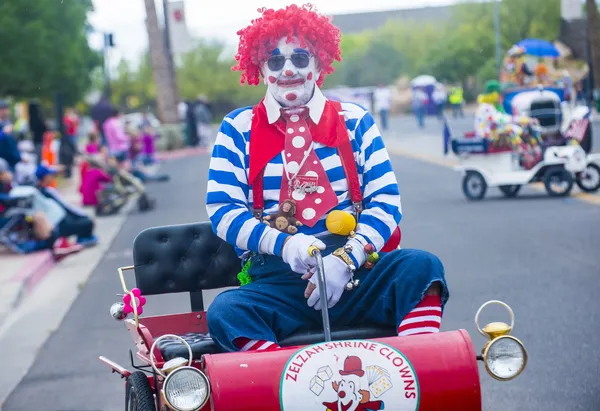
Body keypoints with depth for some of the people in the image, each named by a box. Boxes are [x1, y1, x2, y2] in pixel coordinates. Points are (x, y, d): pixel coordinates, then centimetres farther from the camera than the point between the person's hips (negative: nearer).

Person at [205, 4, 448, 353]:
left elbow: (386, 202, 5)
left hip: (357, 275, 1)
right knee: (224, 313, -31)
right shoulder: (238, 129, 10)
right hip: (277, 282, -1)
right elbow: (223, 211, 3)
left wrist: (346, 259, -13)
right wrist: (284, 243, -16)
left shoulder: (354, 121, 12)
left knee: (422, 268, -27)